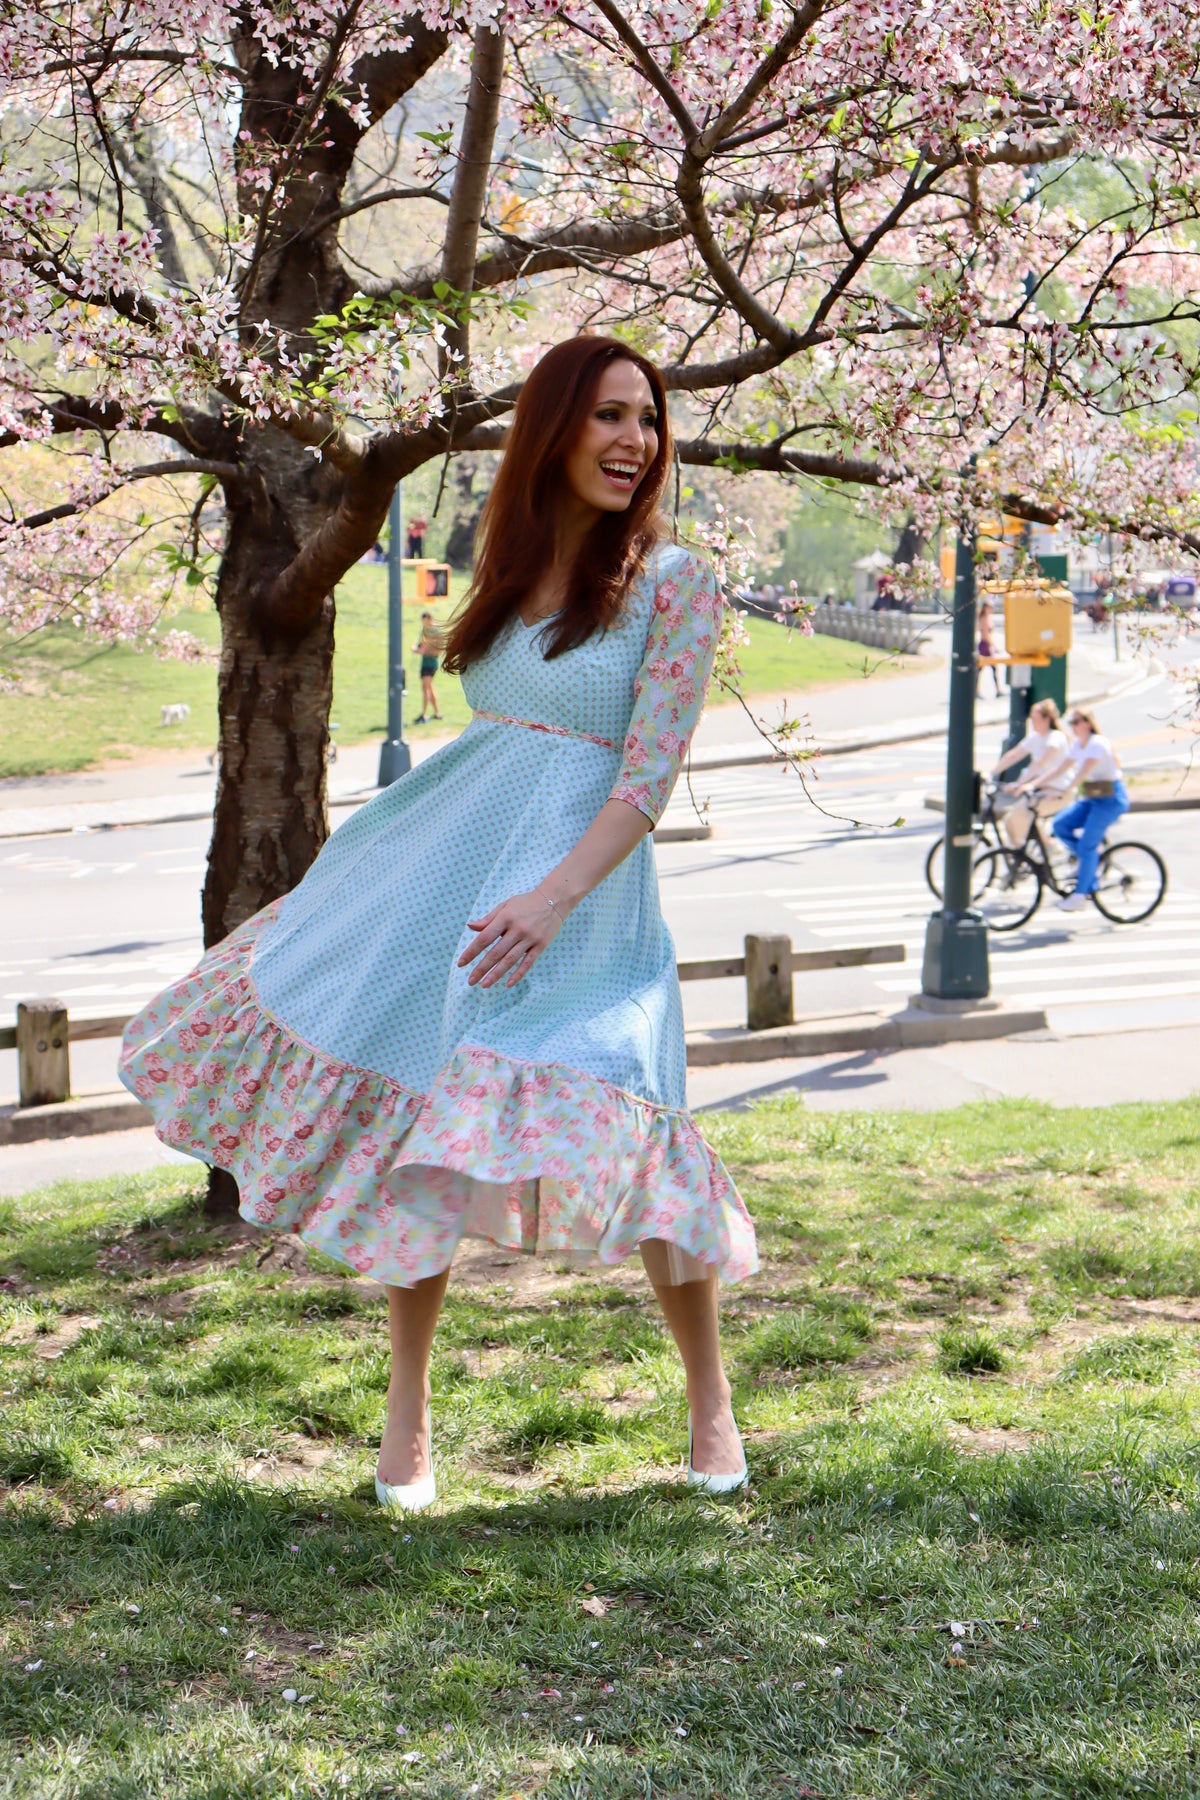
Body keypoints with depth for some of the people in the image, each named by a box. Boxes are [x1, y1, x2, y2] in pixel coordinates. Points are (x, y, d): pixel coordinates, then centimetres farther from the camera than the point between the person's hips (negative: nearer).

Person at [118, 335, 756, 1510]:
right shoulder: (509, 569, 11)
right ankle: (408, 1406, 19)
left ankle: (708, 1398, 15)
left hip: (582, 889, -5)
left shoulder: (674, 584, -5)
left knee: (622, 1139, -9)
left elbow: (651, 774, -13)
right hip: (443, 871, 5)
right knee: (411, 1120, 4)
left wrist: (554, 895, -24)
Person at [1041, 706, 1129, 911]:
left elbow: (1083, 772, -28)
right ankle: (1093, 859, 8)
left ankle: (1080, 895, -7)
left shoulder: (1097, 744, -16)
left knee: (1087, 845, -12)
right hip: (1091, 798, 9)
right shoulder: (1077, 745, 10)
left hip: (1110, 799, -9)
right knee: (1060, 825, -7)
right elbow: (1059, 769, 9)